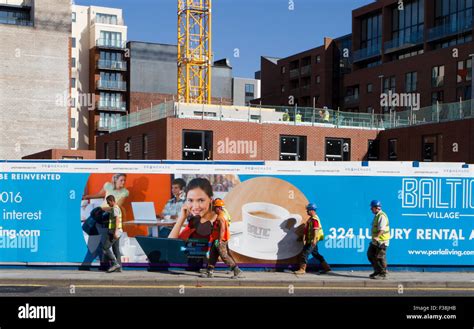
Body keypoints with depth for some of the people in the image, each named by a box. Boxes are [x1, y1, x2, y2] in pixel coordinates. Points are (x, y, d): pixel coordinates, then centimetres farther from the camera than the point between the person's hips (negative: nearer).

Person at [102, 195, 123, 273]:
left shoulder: (115, 208, -11)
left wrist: (115, 232, -29)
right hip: (117, 232, 10)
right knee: (116, 249, 8)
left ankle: (115, 263, -11)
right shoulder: (117, 208, 20)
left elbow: (117, 220, -23)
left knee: (105, 248, -7)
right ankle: (119, 267, 5)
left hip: (114, 232, -10)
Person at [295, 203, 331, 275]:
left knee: (305, 253, -9)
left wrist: (314, 239, -29)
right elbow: (307, 229, 23)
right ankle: (326, 267, 19)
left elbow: (316, 230, -23)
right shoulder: (311, 218, 17)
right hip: (310, 240, 11)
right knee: (315, 253, 14)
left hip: (312, 240, -11)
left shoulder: (314, 219, -15)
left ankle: (302, 269, -5)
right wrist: (305, 237, 23)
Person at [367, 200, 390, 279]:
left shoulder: (382, 216, -17)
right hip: (375, 241, 10)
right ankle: (377, 271, 22)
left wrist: (377, 237, -38)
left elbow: (381, 229, -28)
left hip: (382, 241, -10)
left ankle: (383, 274, 5)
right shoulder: (377, 216, 16)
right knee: (370, 255, 12)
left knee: (380, 257, -5)